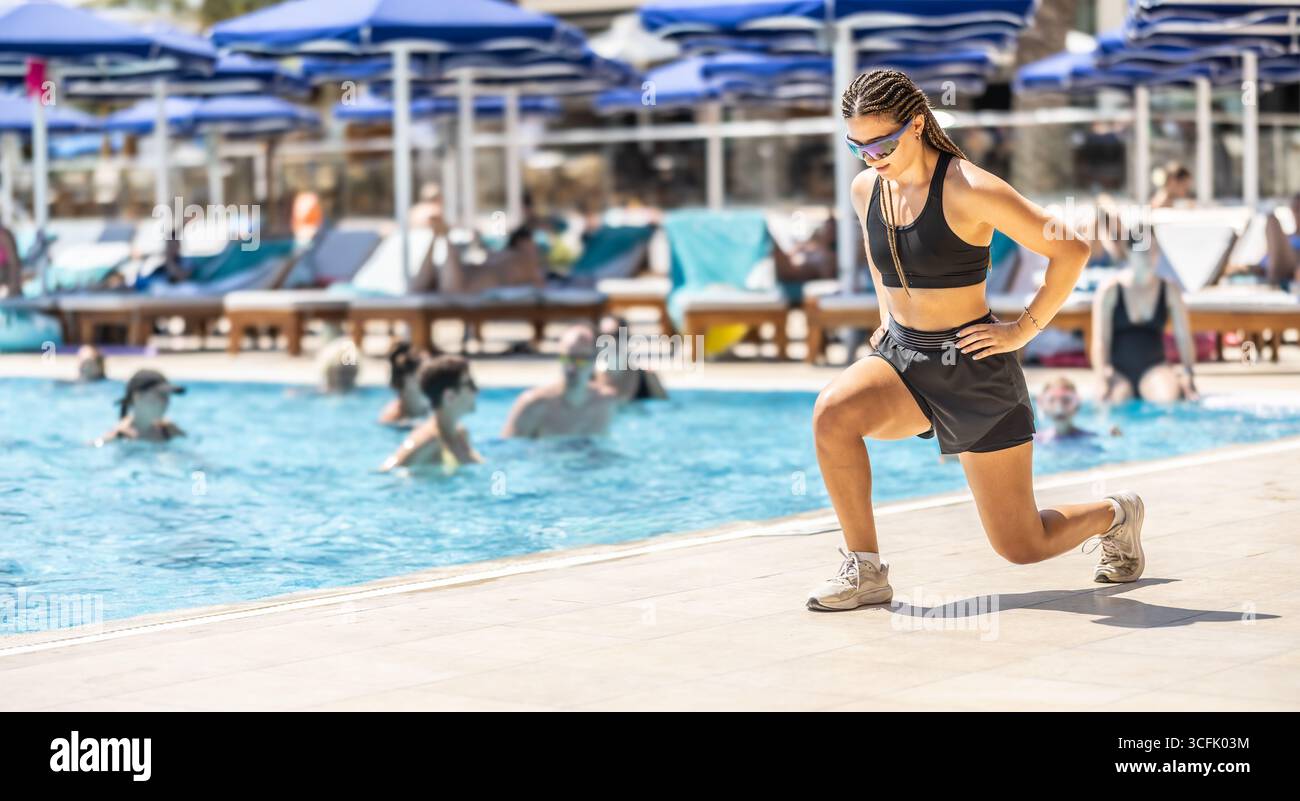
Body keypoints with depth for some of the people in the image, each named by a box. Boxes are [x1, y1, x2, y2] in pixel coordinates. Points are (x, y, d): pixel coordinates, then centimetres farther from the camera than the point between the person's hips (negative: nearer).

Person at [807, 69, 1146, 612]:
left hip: (973, 368, -5)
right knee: (831, 413, -30)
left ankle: (1115, 515, 35)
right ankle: (865, 569, -14)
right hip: (902, 358, 5)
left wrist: (1023, 329, -12)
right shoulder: (865, 189, 2)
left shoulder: (969, 189, -18)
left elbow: (1070, 248, -15)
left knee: (1021, 548, 1)